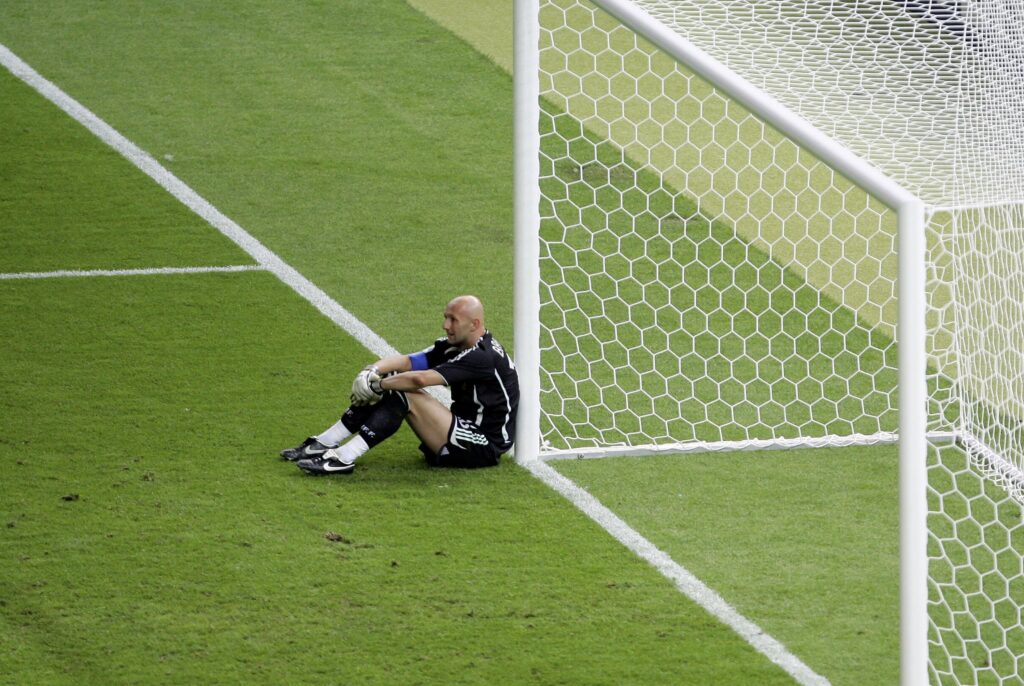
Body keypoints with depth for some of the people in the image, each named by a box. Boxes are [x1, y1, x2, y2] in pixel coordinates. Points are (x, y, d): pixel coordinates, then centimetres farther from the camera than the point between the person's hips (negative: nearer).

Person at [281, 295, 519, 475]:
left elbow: (420, 379, -28)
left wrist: (378, 385, -16)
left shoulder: (482, 357, -22)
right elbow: (408, 361, 3)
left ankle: (344, 458, -29)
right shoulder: (453, 345, 8)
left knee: (403, 395, -23)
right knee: (391, 384, 1)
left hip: (484, 447, -9)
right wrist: (373, 370, -17)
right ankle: (323, 444, -1)